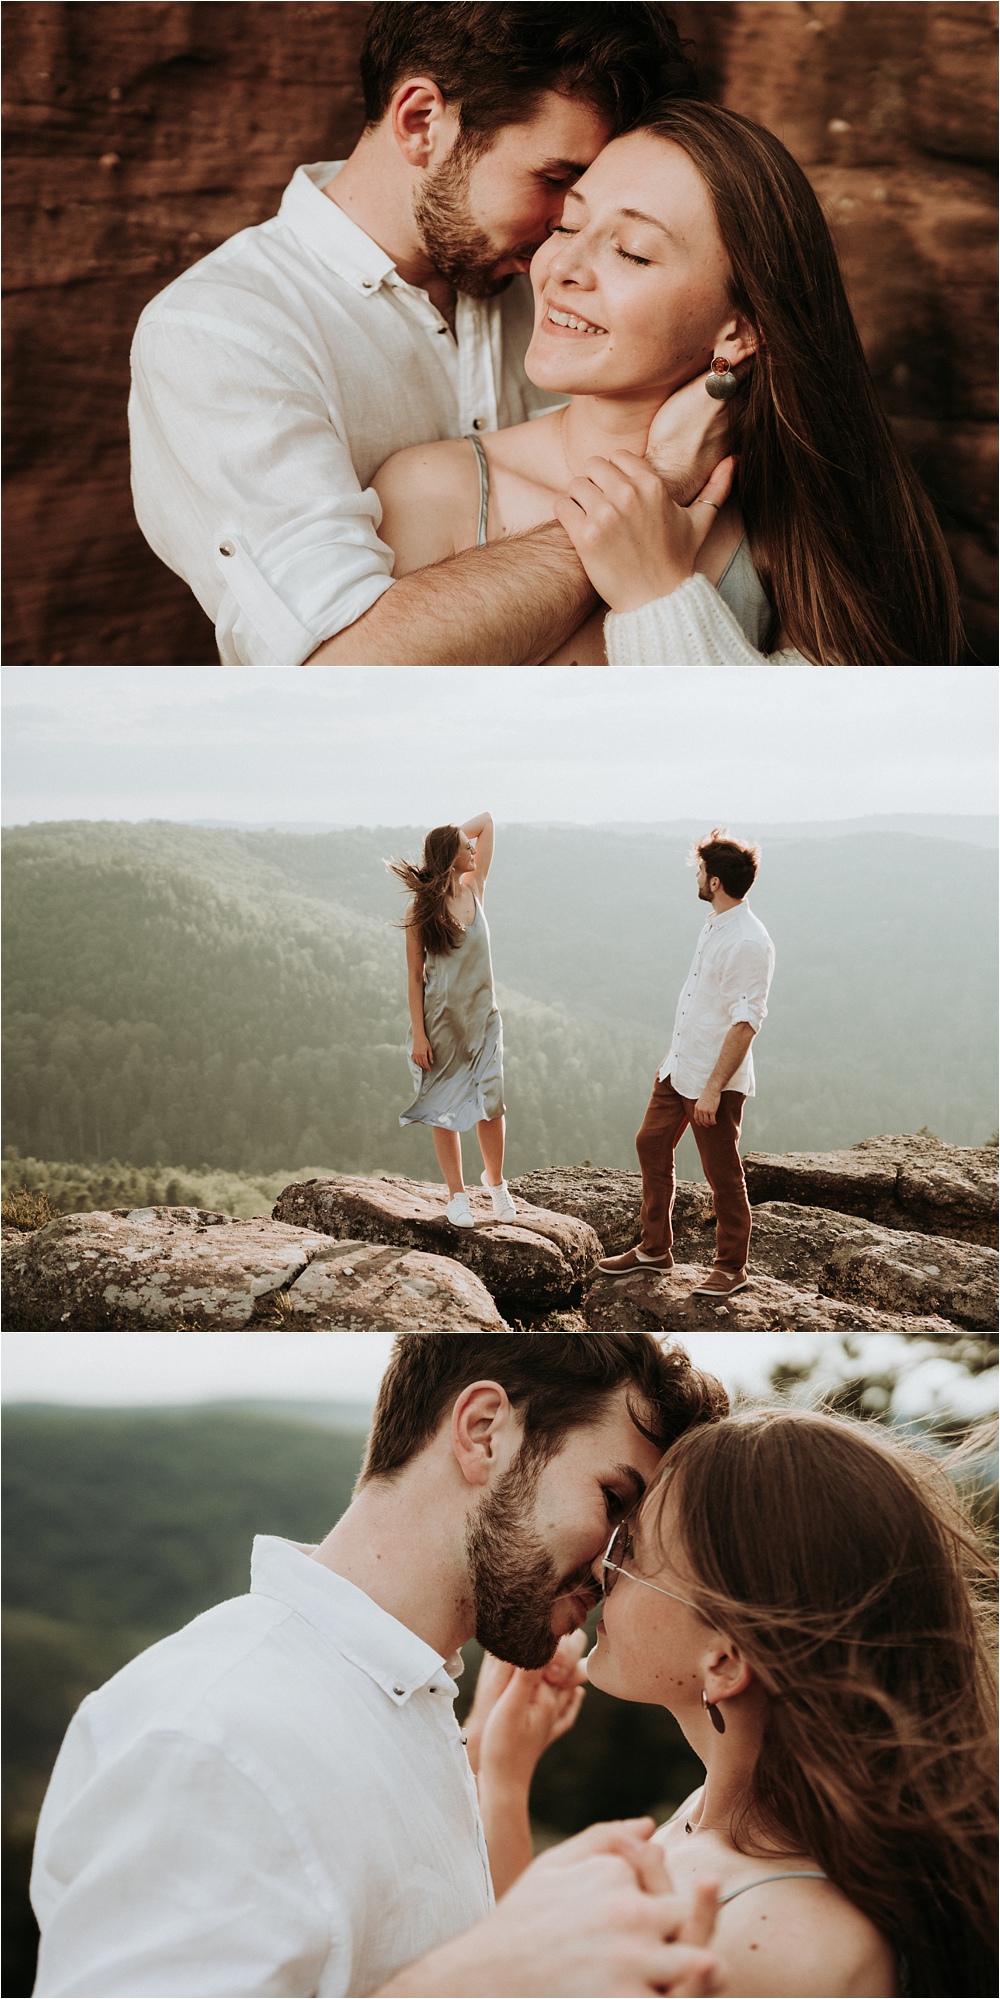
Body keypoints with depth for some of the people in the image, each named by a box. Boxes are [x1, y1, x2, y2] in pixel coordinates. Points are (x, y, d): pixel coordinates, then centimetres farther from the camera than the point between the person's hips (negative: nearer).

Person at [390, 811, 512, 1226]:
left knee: (491, 1105, -3)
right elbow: (414, 976, -6)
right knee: (446, 1110, 3)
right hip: (441, 1020, -3)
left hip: (482, 1017, 3)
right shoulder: (421, 911, -8)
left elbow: (486, 821, 4)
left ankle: (495, 1181, 20)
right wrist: (418, 1034, -9)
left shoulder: (475, 890, 1)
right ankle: (457, 1194, 14)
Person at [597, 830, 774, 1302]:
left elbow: (745, 1022, -25)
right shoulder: (714, 926, 8)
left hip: (715, 1081, -10)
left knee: (723, 1176, 3)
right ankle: (654, 1249, 30)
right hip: (678, 1068, 10)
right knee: (651, 1147, 17)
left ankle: (731, 1268, 18)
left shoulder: (748, 942, -23)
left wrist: (713, 1088, -26)